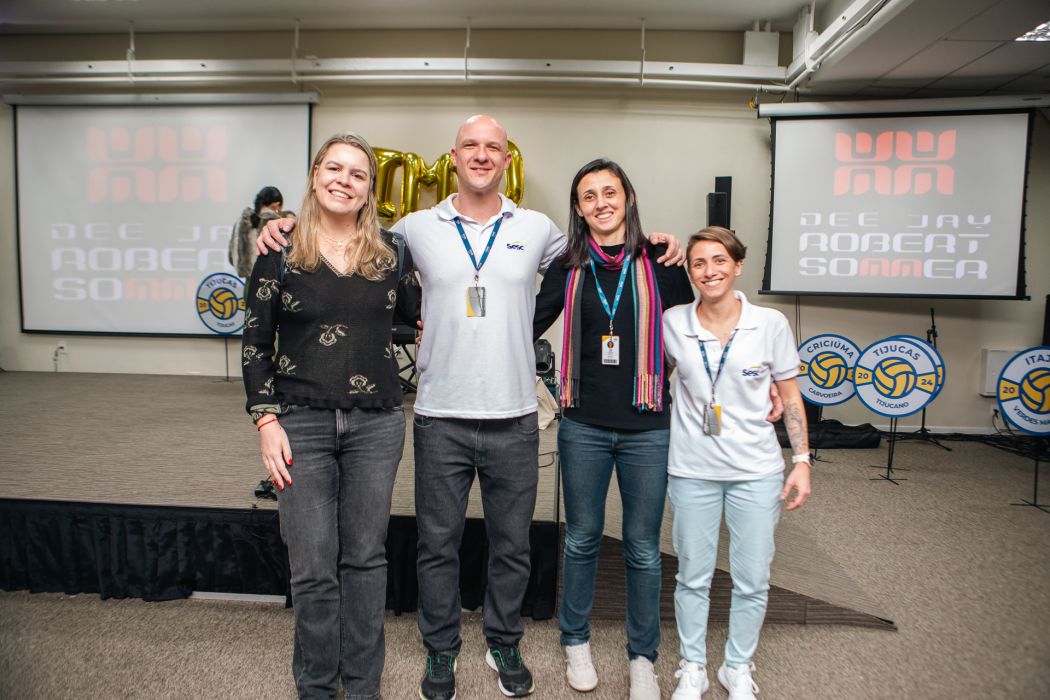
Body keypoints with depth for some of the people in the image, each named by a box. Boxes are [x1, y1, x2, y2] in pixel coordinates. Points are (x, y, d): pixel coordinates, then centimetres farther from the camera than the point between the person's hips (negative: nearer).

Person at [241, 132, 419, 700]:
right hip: (301, 424, -1)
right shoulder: (281, 252, 1)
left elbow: (408, 306, 24)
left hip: (376, 424, 2)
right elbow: (256, 344, 2)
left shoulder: (388, 250, 6)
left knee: (365, 557, 11)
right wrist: (267, 420, -5)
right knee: (313, 567, 4)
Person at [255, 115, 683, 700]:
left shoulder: (538, 229, 5)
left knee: (512, 544, 15)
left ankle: (505, 645, 37)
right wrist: (287, 228, 2)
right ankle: (441, 650, 34)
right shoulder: (418, 228, 3)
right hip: (441, 418, 0)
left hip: (514, 420, 1)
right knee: (439, 543, 12)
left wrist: (656, 246, 4)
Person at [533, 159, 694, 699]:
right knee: (582, 539, 15)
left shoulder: (659, 262, -1)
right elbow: (527, 327, 10)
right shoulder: (568, 269, 4)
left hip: (647, 428, -1)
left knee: (643, 549, 10)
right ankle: (575, 642, 36)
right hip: (584, 426, 1)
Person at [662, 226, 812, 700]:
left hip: (756, 471, 0)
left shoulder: (771, 324, -6)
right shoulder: (672, 325, -5)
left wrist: (801, 461, -1)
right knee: (693, 576, 12)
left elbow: (790, 398, 1)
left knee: (752, 580, 10)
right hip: (691, 470, 0)